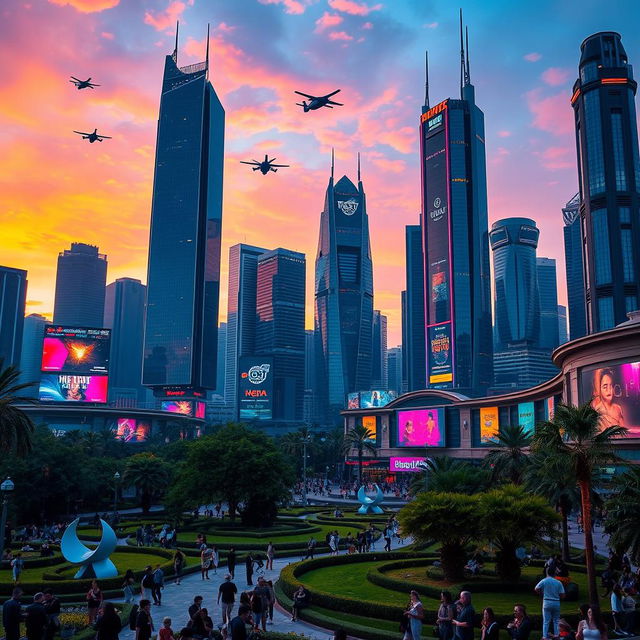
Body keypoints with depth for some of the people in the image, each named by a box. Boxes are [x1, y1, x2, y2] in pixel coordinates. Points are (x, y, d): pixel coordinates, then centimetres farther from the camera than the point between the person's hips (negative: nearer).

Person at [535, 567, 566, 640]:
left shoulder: (544, 581, -4)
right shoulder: (558, 582, -1)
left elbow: (536, 589, -10)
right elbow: (562, 595, -2)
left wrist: (542, 594, 8)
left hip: (547, 602, -1)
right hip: (556, 603, 1)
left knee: (546, 621, 3)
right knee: (556, 621, 14)